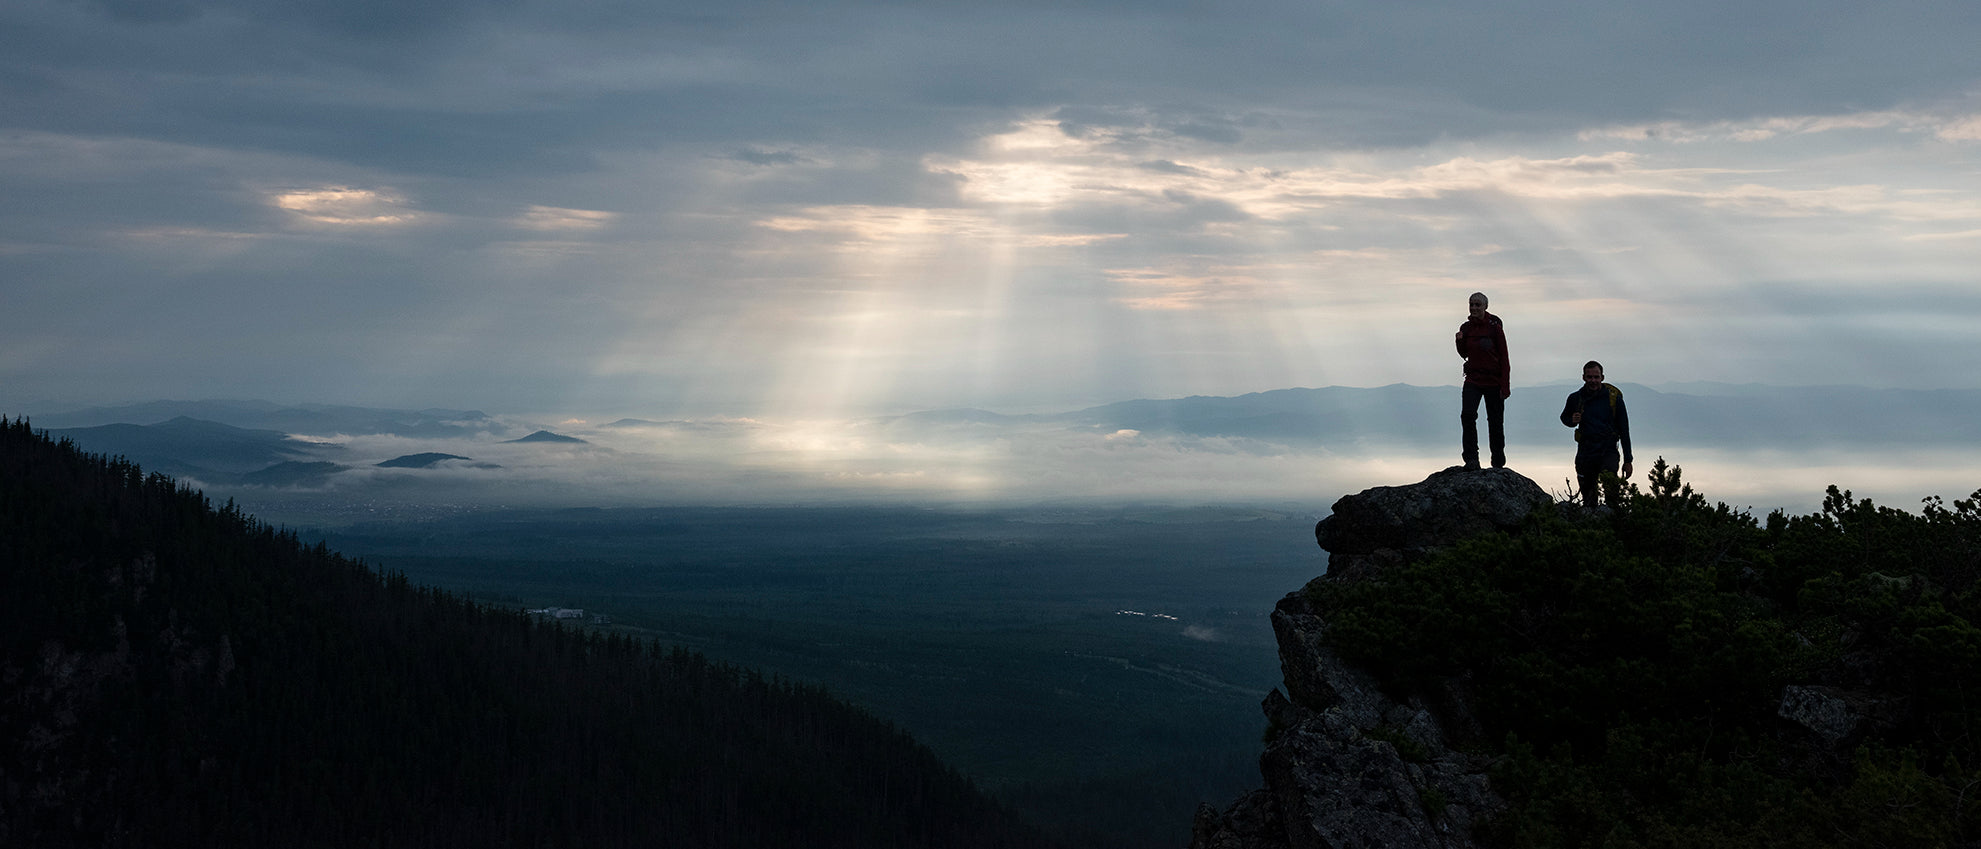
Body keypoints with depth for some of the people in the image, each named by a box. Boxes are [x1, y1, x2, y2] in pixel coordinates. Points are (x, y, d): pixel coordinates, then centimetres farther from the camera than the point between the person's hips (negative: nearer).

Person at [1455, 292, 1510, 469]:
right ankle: (1471, 459, -14)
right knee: (1467, 414, -18)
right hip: (1473, 380, 3)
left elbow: (1504, 359, -6)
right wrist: (1460, 342, -5)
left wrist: (1505, 386, -11)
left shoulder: (1495, 328, -7)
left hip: (1493, 381, -3)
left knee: (1495, 423, 5)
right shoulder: (1466, 328, 4)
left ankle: (1498, 463, 18)